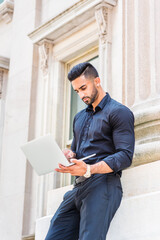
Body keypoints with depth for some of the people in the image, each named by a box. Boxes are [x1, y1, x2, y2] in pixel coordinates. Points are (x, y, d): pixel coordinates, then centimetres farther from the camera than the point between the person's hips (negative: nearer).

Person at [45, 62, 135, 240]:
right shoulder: (79, 117, 25)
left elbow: (125, 156, -10)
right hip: (78, 188, 7)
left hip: (102, 185, -7)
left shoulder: (119, 112, -1)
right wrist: (70, 155, 3)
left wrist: (89, 170, -23)